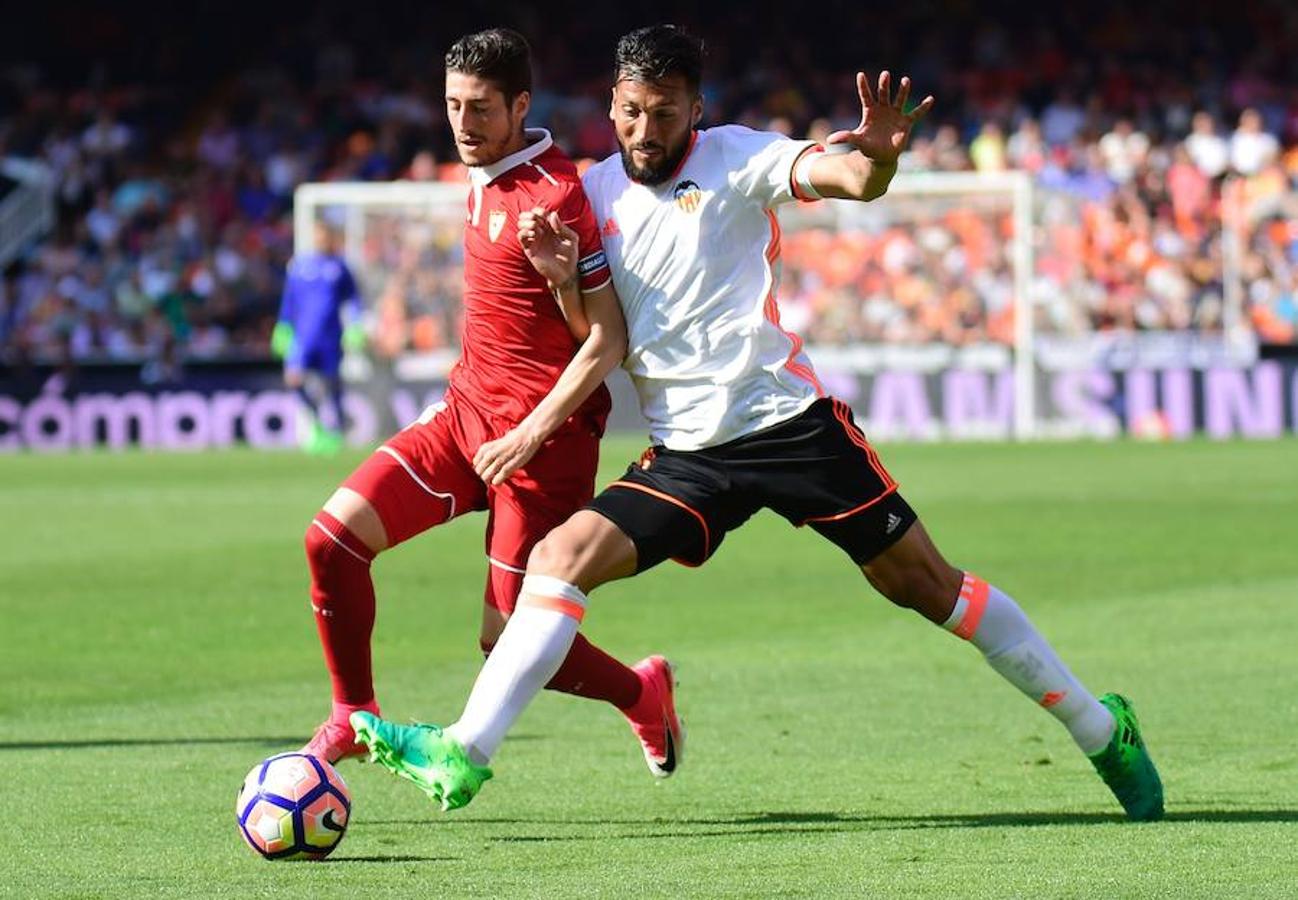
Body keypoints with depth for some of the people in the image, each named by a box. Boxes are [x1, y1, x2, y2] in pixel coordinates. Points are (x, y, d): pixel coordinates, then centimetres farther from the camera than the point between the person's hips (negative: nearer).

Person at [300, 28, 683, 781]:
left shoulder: (554, 197, -18)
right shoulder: (486, 180, 8)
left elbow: (607, 339, -19)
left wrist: (535, 432, -23)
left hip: (541, 436, -8)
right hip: (468, 410, 8)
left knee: (508, 642, -6)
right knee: (333, 537, -5)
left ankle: (642, 694, 22)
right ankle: (353, 718, 11)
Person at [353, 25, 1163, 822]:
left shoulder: (733, 159, -4)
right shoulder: (595, 195, 8)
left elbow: (848, 178, -21)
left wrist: (878, 155, -45)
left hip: (787, 420, -4)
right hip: (684, 454, 4)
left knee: (927, 585, 1)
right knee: (560, 557, -15)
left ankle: (1101, 729, 13)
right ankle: (463, 755, -19)